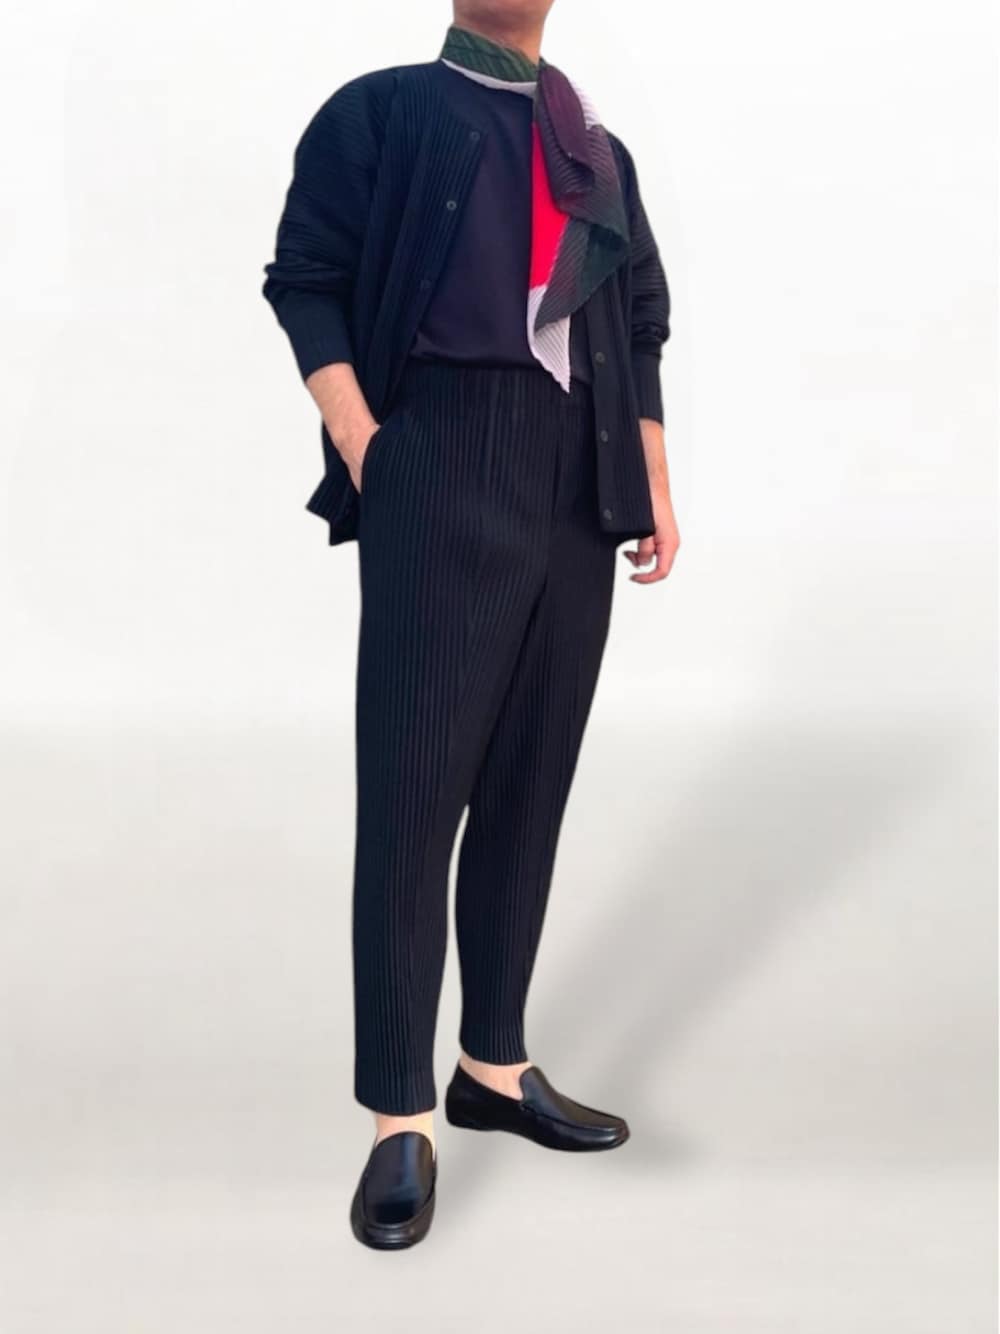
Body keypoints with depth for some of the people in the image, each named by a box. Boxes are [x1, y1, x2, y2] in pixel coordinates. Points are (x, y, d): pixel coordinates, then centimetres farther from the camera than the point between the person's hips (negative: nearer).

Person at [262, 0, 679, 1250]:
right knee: (414, 789, -5)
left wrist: (655, 486, 12)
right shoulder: (381, 111, 5)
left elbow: (640, 328, 20)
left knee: (531, 785, 8)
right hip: (440, 476, -5)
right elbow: (305, 282, -2)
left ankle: (496, 1067, 20)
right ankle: (401, 1121, 1)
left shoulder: (598, 152, 19)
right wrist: (362, 454, -12)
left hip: (578, 490, 6)